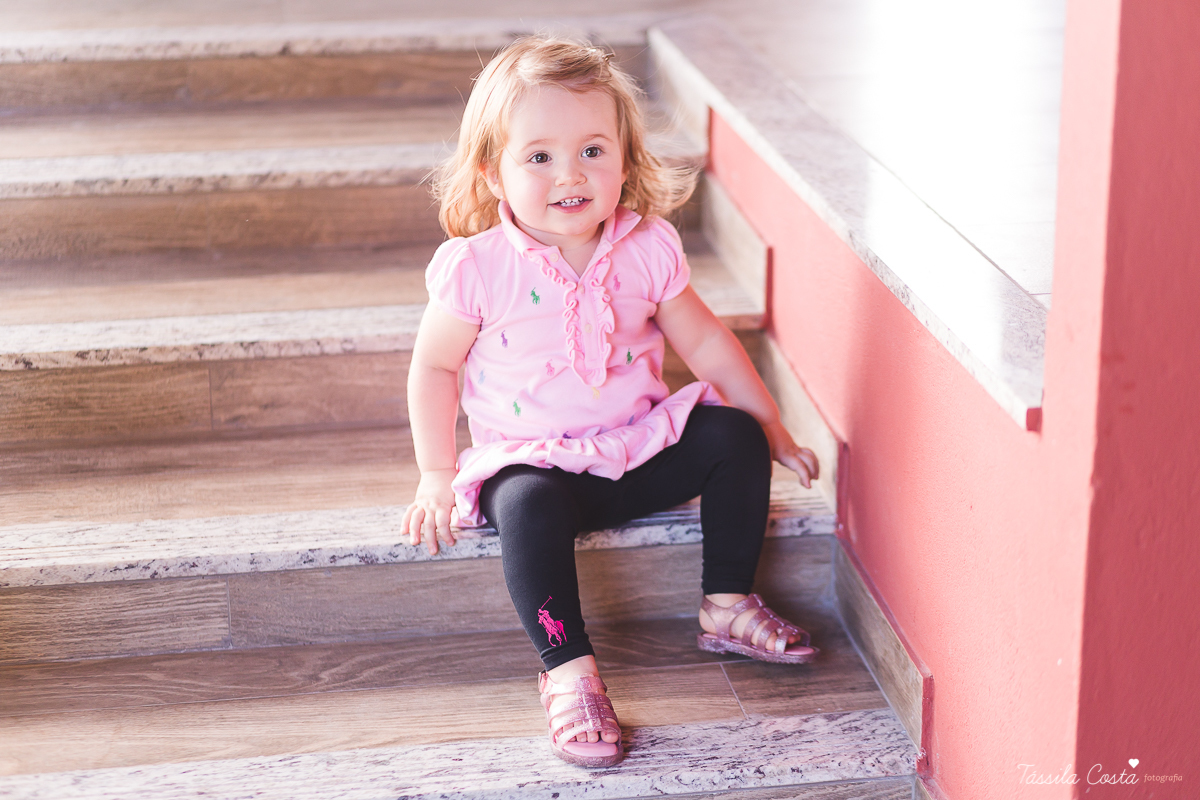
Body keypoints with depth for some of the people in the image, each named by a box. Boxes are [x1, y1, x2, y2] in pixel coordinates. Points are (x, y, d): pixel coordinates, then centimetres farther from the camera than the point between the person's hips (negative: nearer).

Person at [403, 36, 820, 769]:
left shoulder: (648, 249, -4)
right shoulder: (478, 267, -13)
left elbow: (704, 339, 7)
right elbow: (435, 366, -2)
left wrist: (772, 428, 9)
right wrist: (437, 476, -6)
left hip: (639, 447, 4)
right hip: (534, 461, -4)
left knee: (734, 436, -13)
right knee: (529, 506, -35)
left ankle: (727, 605, 0)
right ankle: (568, 670, -28)